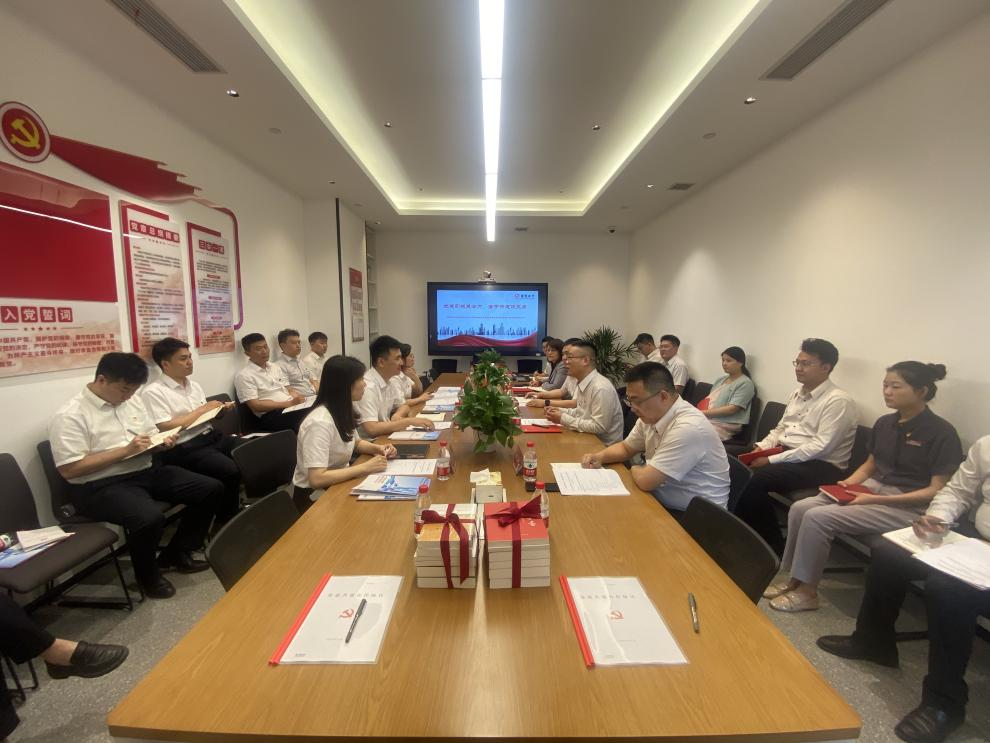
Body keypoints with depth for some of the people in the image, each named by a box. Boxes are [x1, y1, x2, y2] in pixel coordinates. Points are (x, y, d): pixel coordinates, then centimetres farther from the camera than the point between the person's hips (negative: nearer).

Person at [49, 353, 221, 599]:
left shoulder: (131, 402, 10)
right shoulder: (70, 415, -12)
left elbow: (152, 435, 19)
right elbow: (69, 469, -17)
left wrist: (163, 442, -5)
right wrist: (125, 450, -21)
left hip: (147, 470, 8)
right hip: (101, 486, -7)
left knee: (211, 489, -3)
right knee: (150, 517, -36)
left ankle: (176, 553, 15)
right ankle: (148, 574, -2)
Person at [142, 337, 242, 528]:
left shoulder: (194, 385, 16)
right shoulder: (153, 392, -6)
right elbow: (166, 428, -15)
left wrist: (220, 411, -2)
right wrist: (202, 409, -10)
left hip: (212, 436, 7)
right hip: (184, 448, -7)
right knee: (231, 471, -28)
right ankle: (225, 522, -6)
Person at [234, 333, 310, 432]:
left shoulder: (274, 367, 20)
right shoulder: (244, 375, -2)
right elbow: (255, 406, -10)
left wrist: (299, 397, -6)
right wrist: (288, 403, -18)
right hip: (271, 415, -7)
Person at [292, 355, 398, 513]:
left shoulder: (343, 411, -2)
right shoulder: (320, 422, -27)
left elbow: (354, 443, 16)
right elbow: (316, 479, -32)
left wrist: (377, 448, -4)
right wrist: (365, 467, -28)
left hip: (337, 484, 7)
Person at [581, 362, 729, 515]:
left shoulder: (688, 427, -28)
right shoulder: (651, 415, -2)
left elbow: (645, 480, -27)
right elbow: (626, 448, 15)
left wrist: (635, 470, -5)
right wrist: (599, 457, -3)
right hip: (662, 502, 7)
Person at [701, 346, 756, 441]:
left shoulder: (745, 383, -2)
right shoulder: (720, 380, 21)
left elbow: (732, 409, -12)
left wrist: (704, 412, -16)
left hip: (723, 426, -6)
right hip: (705, 419, 7)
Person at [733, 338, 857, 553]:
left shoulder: (838, 401, -13)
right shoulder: (796, 394, 13)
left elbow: (820, 447, -21)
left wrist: (772, 460, -23)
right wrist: (762, 446, 1)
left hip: (820, 466, -8)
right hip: (785, 455, 8)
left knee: (753, 479, -28)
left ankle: (773, 548, -7)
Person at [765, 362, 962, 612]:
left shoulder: (941, 432, -11)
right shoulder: (884, 423, 9)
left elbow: (938, 491, -14)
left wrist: (877, 500, -21)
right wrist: (849, 482, -3)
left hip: (909, 505, -7)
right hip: (872, 488, 7)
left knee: (818, 517, -24)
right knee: (800, 508, -15)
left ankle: (807, 591, -8)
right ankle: (795, 578, -4)